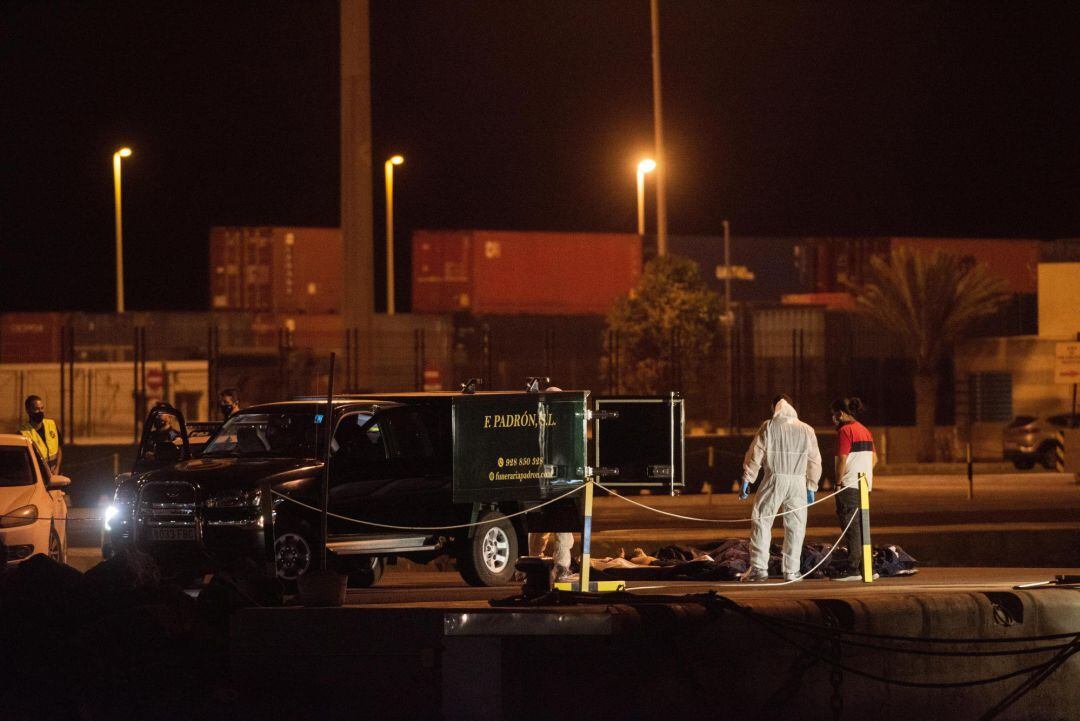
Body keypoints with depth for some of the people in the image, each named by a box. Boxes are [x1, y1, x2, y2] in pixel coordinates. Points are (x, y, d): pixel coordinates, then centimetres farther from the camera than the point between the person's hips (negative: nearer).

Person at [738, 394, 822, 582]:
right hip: (798, 482, 3)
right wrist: (811, 487, 19)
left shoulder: (768, 427, 0)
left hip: (774, 481, -3)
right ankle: (791, 571, 8)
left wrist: (746, 482, 2)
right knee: (795, 526, 9)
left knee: (761, 522, 2)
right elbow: (814, 461, 12)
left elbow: (754, 456, -2)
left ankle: (759, 568, -5)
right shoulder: (806, 430, 9)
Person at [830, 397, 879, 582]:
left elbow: (842, 460, -16)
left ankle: (853, 570, -7)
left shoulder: (845, 431, -11)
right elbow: (874, 459, 19)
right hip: (864, 486, 9)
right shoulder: (865, 431, 16)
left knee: (851, 528, -6)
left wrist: (838, 483, -10)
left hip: (849, 486, -9)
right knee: (859, 528, 14)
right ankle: (865, 568, 14)